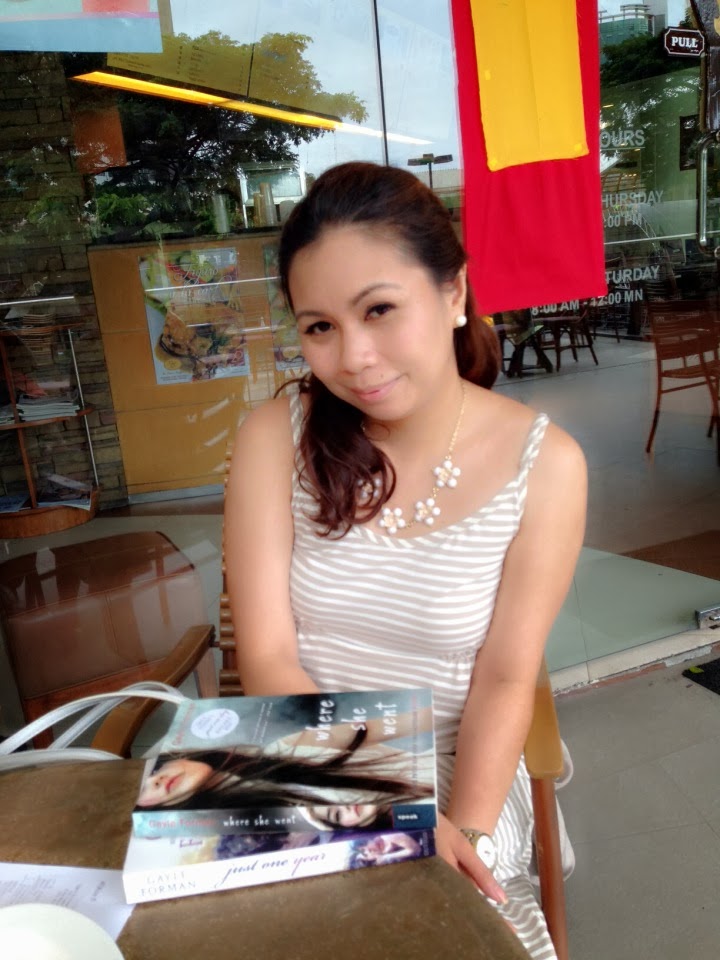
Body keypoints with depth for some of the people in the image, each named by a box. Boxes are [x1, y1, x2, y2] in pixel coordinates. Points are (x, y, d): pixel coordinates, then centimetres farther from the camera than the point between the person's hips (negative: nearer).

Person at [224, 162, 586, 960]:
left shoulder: (544, 464, -12)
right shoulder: (276, 436, -11)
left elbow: (505, 679, -9)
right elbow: (267, 657, -12)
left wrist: (466, 830, -22)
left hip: (458, 784, 0)